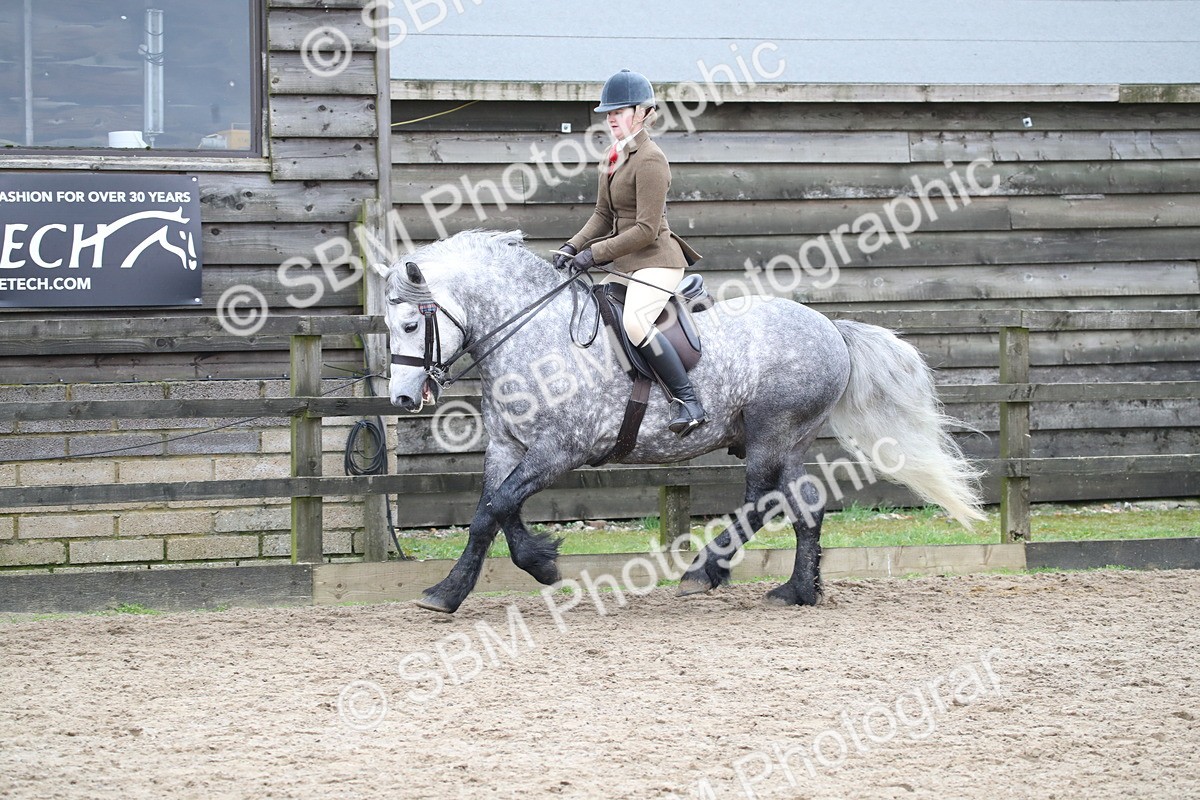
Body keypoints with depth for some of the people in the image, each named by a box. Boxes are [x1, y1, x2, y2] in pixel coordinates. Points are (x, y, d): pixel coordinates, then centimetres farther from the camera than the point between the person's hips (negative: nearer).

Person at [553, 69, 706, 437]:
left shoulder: (650, 161, -15)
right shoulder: (614, 158, 14)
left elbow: (646, 229, -19)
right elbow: (603, 215, 18)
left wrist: (595, 253, -19)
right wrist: (572, 247, 2)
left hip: (657, 261, -10)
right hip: (628, 264, 10)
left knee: (634, 322, -32)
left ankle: (688, 401, -28)